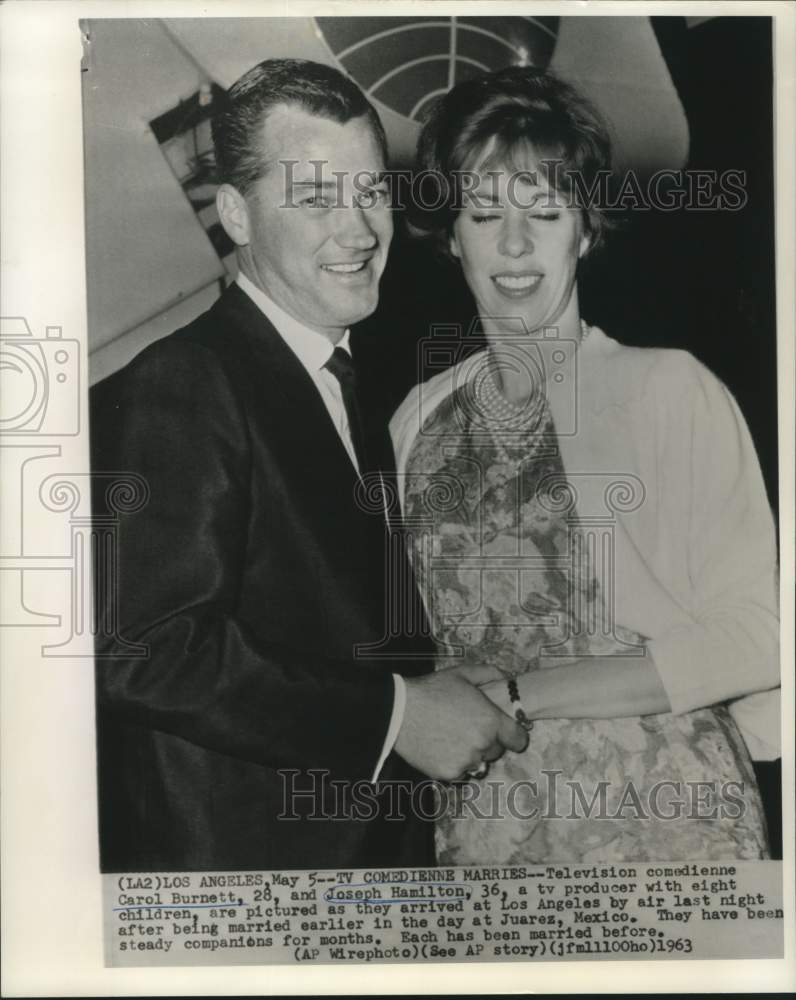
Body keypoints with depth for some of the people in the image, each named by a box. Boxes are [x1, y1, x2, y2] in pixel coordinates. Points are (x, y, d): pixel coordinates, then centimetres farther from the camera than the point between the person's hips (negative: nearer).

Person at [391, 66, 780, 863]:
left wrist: (513, 693, -15)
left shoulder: (668, 388, -9)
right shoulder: (418, 420, 1)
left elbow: (752, 640, -13)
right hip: (477, 820, 3)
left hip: (662, 815, -2)